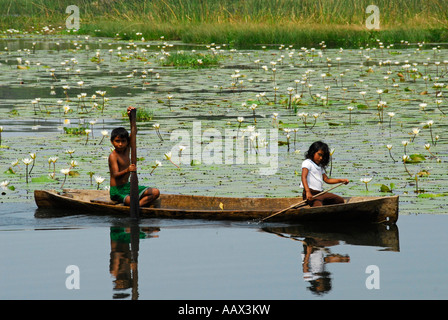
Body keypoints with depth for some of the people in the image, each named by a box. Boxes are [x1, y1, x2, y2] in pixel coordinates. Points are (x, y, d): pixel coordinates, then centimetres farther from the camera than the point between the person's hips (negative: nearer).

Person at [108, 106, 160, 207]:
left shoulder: (126, 149, 6)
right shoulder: (113, 156, -15)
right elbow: (116, 175, -25)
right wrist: (127, 170, -45)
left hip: (128, 186, 8)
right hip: (117, 190, -8)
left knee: (155, 192, -4)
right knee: (130, 201, -39)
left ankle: (139, 204, -22)